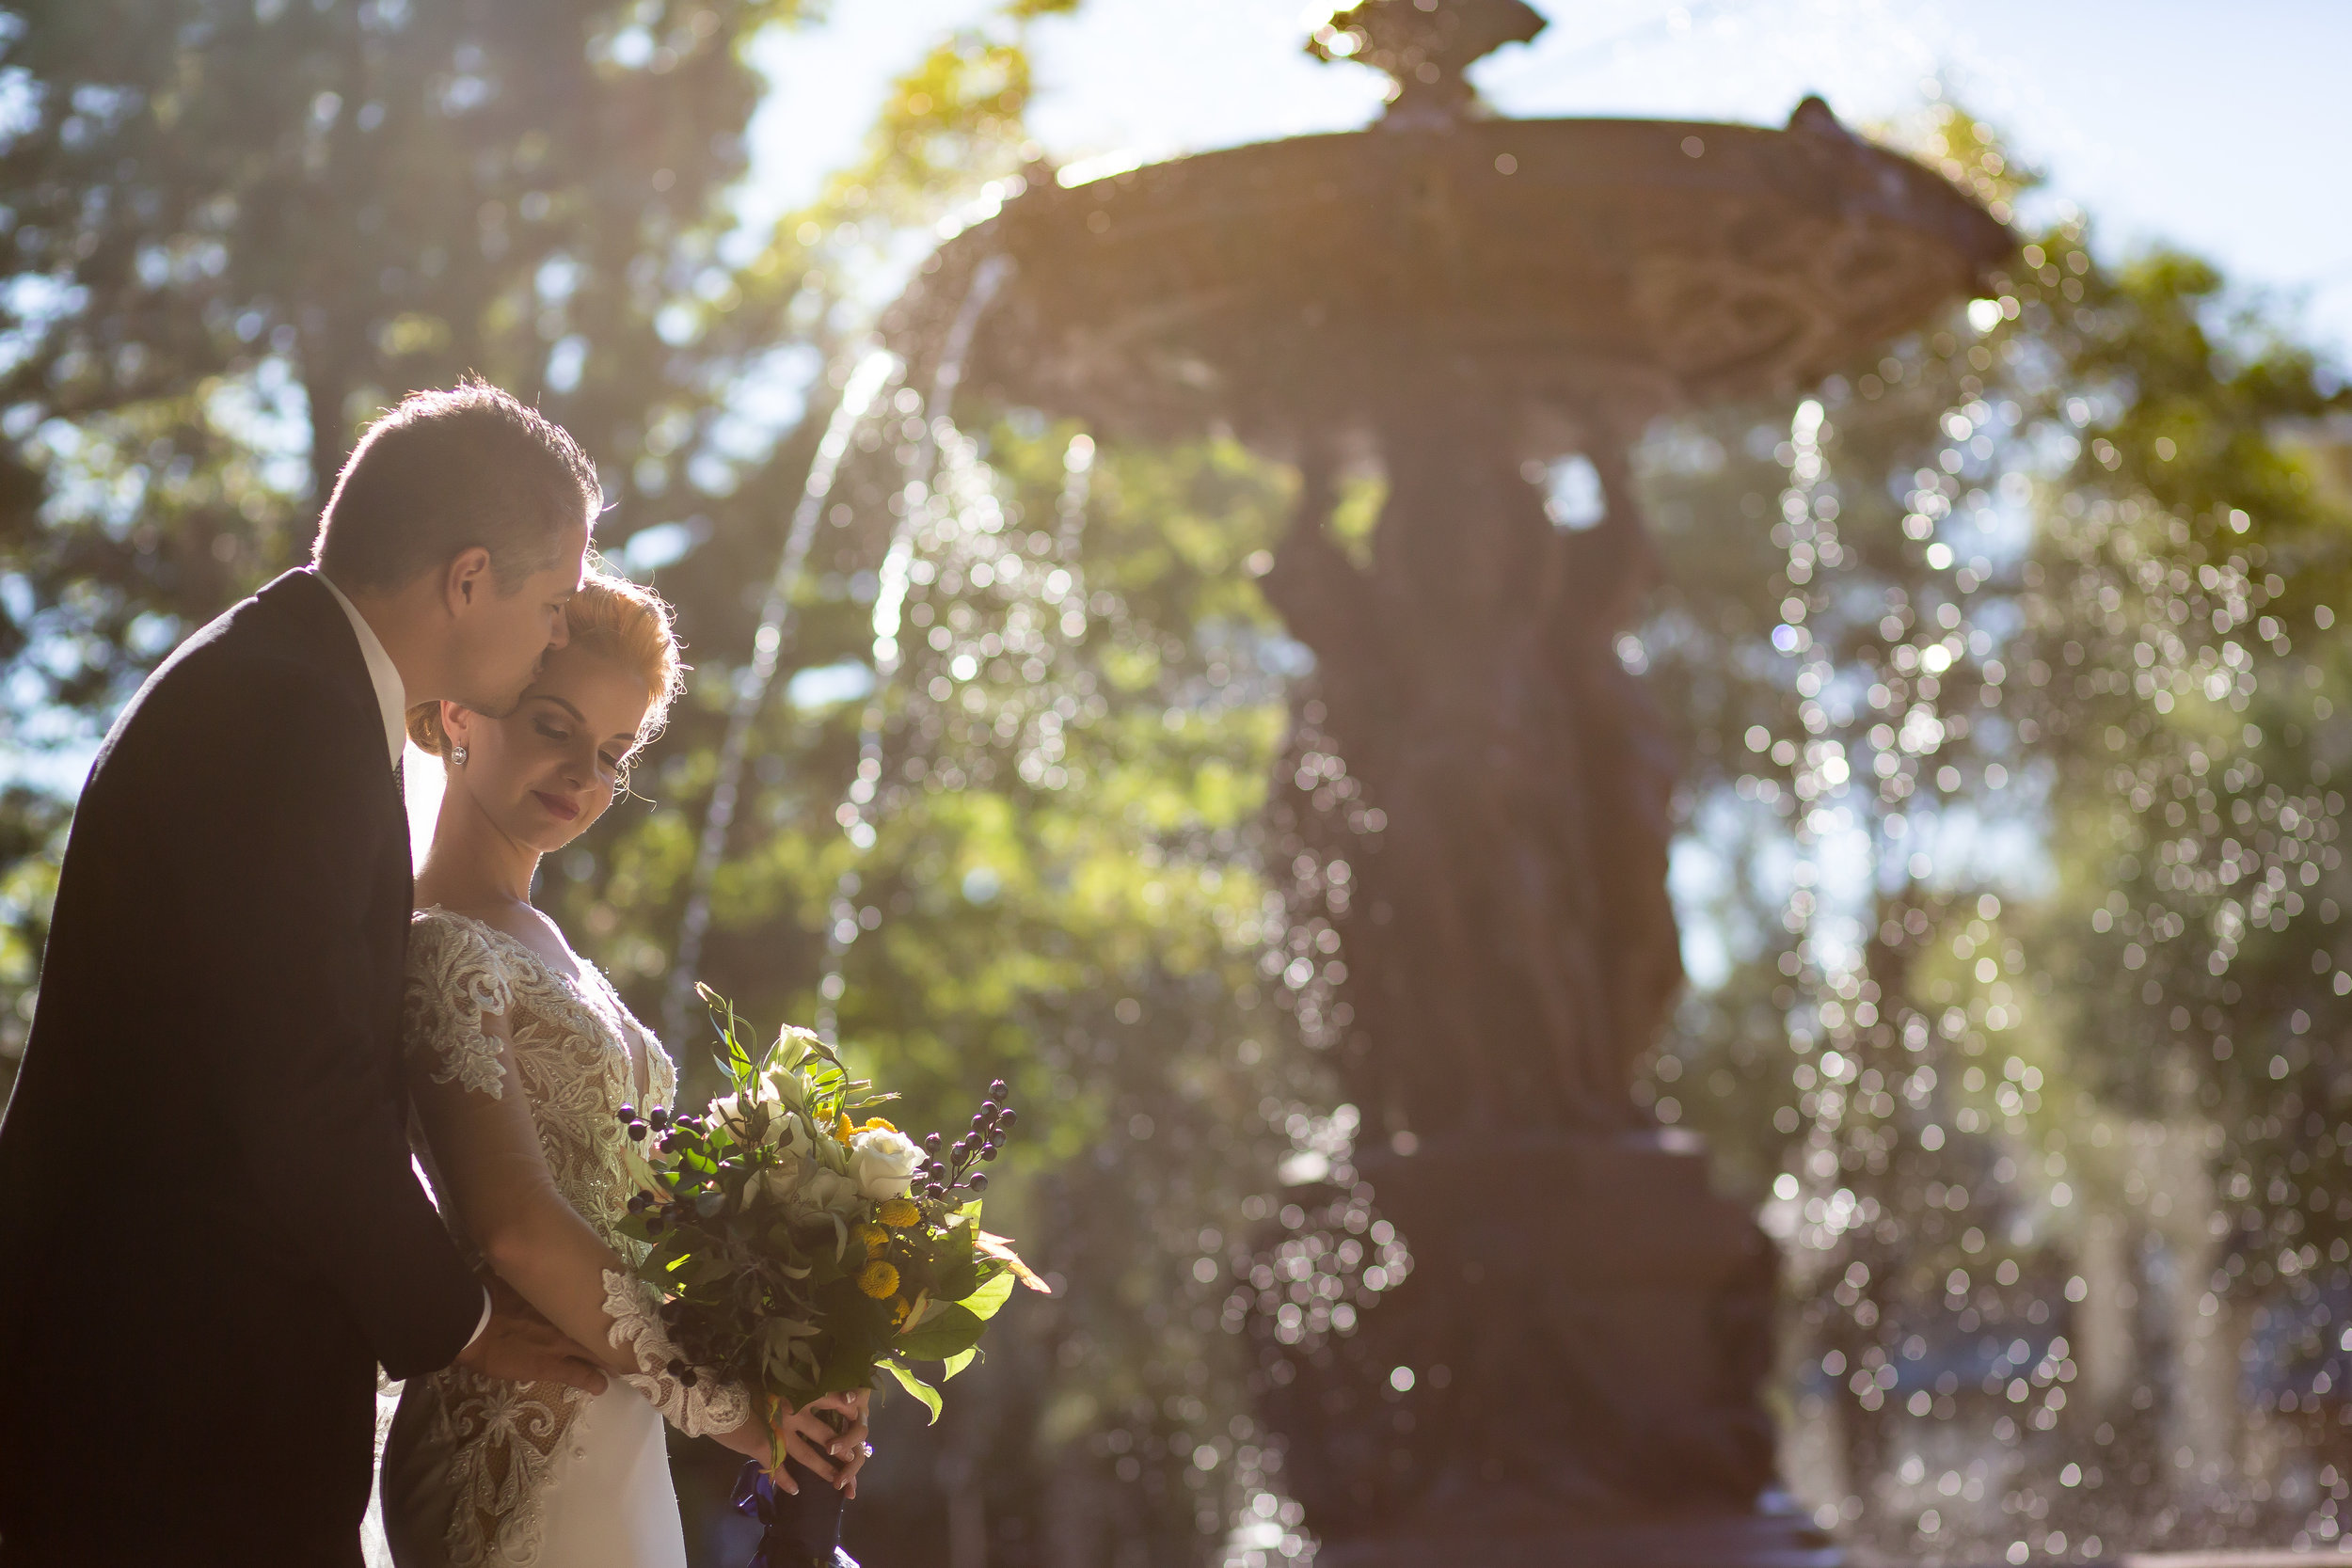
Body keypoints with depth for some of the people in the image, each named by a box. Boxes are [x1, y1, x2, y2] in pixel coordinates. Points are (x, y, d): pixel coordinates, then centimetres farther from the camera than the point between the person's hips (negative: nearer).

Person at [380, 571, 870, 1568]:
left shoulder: (536, 941, 16)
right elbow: (514, 1225, -22)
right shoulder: (442, 944, -12)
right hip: (527, 1457, -9)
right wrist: (712, 1399, -16)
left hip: (603, 1444, 9)